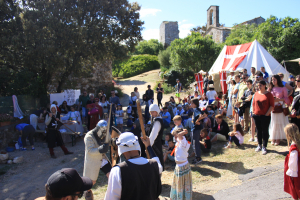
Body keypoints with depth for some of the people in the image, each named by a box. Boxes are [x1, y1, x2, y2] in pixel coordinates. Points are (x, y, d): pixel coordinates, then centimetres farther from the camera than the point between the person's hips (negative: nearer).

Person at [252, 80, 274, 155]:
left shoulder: (269, 94, -4)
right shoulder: (256, 93, 7)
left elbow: (272, 105, -7)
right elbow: (253, 103, 12)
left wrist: (267, 113, -12)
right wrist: (253, 112, 5)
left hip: (265, 116, -4)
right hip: (257, 115, 4)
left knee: (265, 131, 2)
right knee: (259, 131, 12)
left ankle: (264, 147, 11)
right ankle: (259, 145, 25)